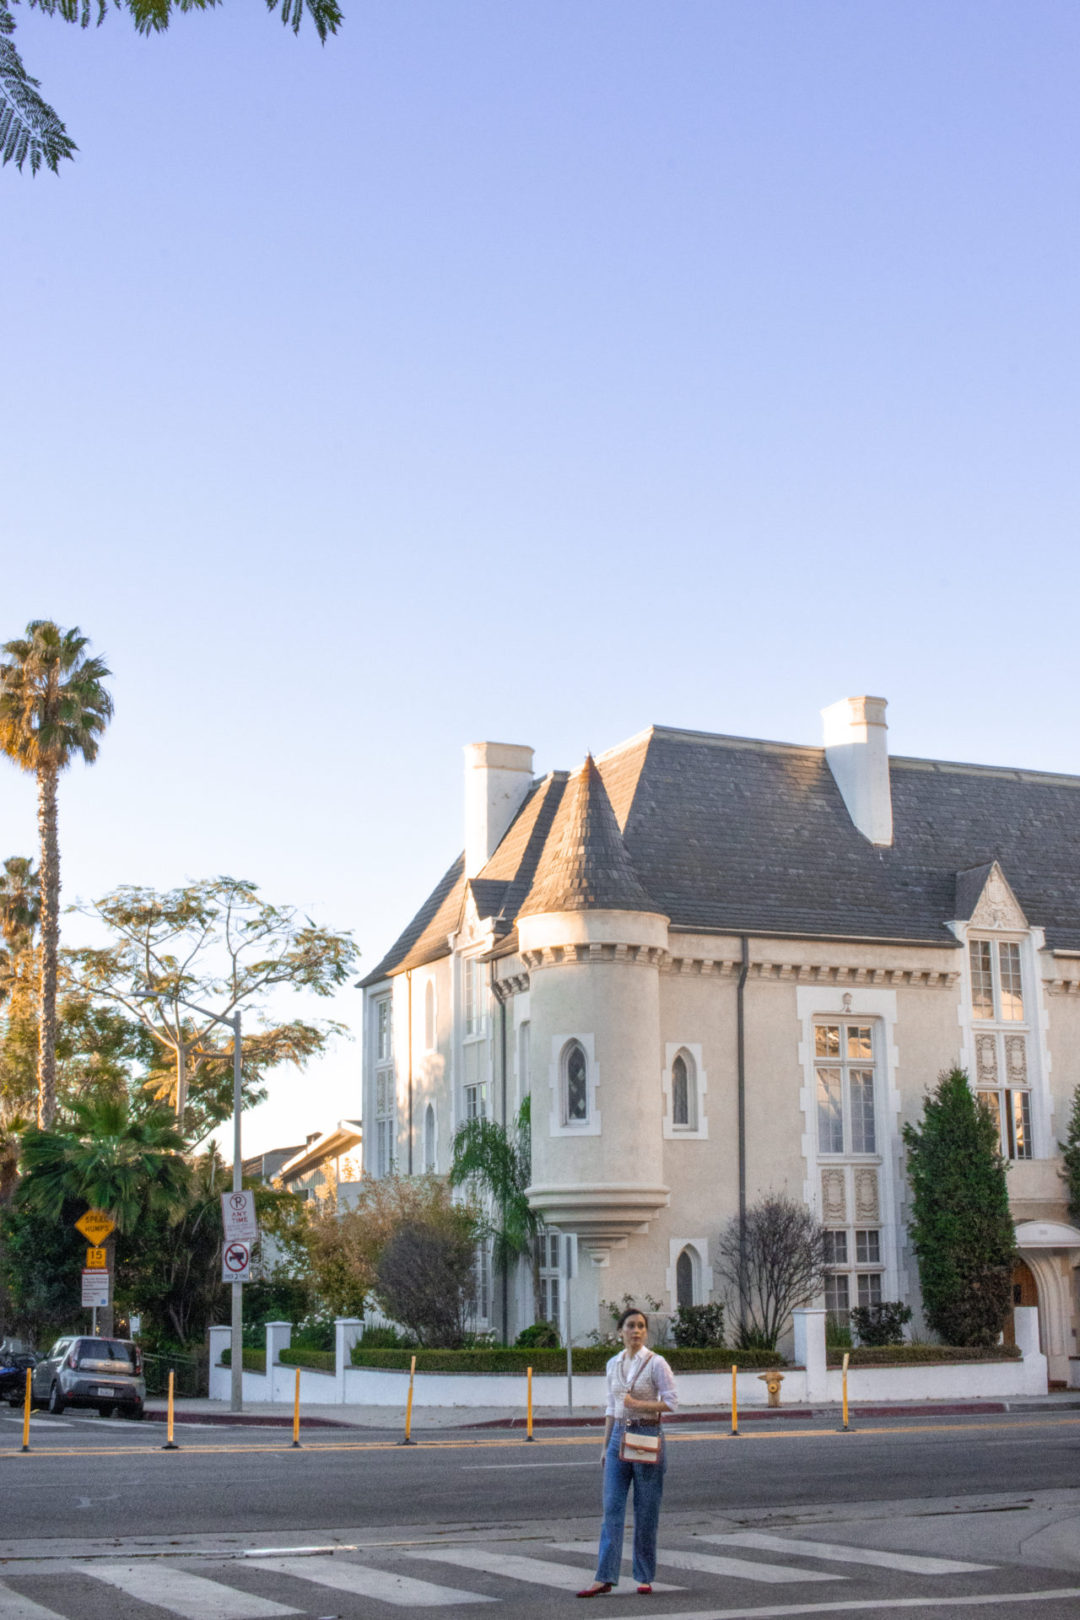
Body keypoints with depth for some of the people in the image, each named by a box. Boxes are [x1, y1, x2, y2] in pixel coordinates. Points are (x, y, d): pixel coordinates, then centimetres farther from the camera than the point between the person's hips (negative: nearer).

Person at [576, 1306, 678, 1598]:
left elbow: (671, 1402, -9)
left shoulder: (656, 1363, -6)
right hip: (619, 1437, 4)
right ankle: (604, 1577, -3)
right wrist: (605, 1446, 14)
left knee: (646, 1511, 2)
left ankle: (645, 1577, 12)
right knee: (612, 1508, -2)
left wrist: (636, 1403, -18)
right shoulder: (613, 1364, 9)